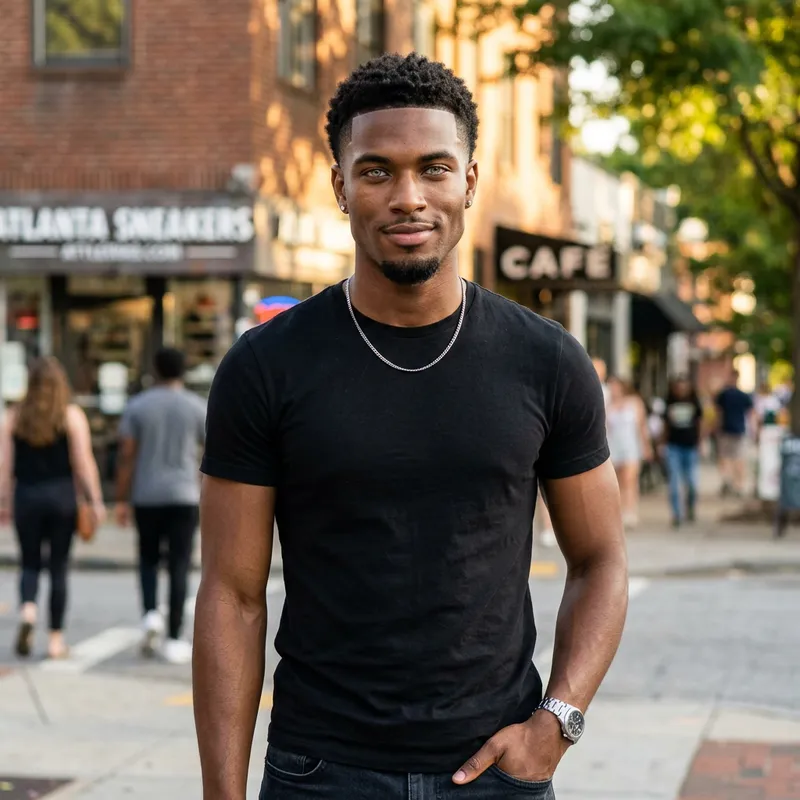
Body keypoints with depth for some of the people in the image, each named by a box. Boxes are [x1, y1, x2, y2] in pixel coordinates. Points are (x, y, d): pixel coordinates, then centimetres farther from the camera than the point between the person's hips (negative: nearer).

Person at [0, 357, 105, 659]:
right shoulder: (72, 416, -2)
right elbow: (83, 463, -7)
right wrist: (95, 501, -4)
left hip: (26, 497, 1)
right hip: (62, 496, -1)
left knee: (29, 563, 13)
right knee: (59, 567, 6)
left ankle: (28, 609, -17)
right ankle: (56, 639, 7)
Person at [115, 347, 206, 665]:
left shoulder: (137, 406, 0)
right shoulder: (197, 407, -1)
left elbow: (126, 456, -3)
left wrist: (122, 500, 2)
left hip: (147, 497, 1)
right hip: (184, 496, -1)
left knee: (148, 559, 18)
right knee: (179, 566, 1)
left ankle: (151, 614, -5)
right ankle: (173, 639, -2)